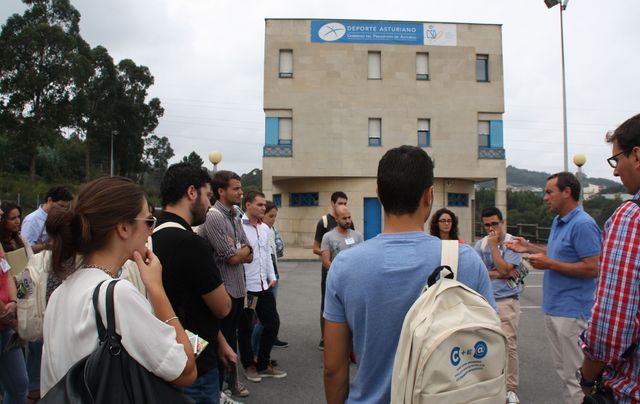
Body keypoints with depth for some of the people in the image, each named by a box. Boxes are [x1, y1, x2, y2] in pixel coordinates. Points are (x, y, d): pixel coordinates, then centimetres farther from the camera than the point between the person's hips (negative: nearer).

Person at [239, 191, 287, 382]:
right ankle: (249, 365, 28)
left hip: (264, 286, 7)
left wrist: (272, 277, 10)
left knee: (272, 323, 11)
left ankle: (263, 364, 27)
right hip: (245, 286, -7)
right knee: (245, 328, 9)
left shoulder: (265, 228, 10)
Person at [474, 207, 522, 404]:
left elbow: (503, 269, -17)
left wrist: (493, 245, -14)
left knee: (509, 344, -4)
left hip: (507, 300, -4)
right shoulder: (480, 244, 5)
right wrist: (500, 273, -11)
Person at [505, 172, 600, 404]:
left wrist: (549, 264, -20)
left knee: (575, 375, 1)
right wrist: (529, 248, 15)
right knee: (562, 368, 19)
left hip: (571, 311, -10)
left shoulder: (583, 224, -18)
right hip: (553, 308, 10)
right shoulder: (558, 222, 13)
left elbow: (592, 268, -22)